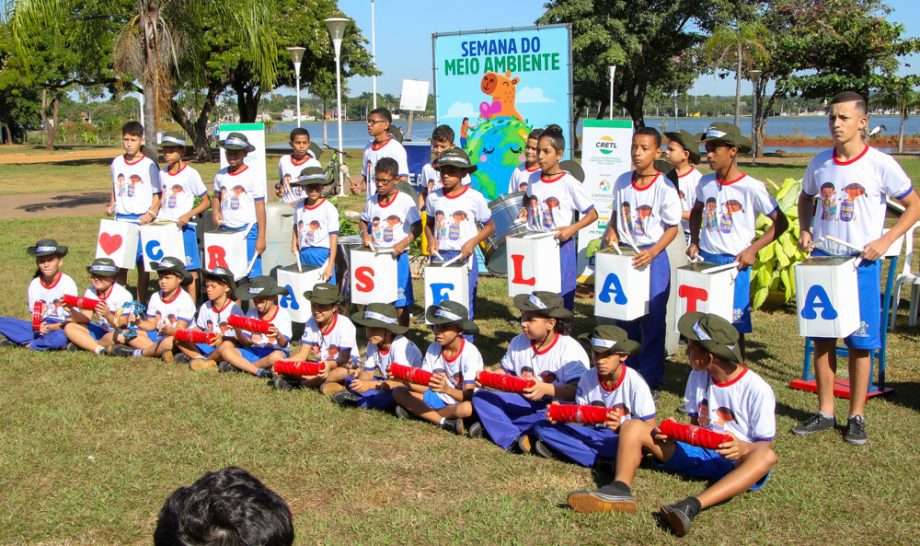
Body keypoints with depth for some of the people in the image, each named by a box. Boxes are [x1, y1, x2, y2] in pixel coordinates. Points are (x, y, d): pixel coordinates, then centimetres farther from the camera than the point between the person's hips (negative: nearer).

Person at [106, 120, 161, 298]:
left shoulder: (148, 165, -6)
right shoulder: (116, 163, 8)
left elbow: (157, 194, -3)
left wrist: (151, 213, -18)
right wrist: (111, 206, 7)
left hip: (142, 221, -4)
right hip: (121, 220, 4)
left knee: (142, 264, 3)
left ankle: (141, 304, 13)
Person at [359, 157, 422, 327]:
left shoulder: (405, 201, -8)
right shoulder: (372, 201, 6)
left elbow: (417, 227, -9)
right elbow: (363, 221, 20)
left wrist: (404, 242, -23)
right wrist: (365, 233, -1)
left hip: (397, 256, -4)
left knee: (400, 301, 3)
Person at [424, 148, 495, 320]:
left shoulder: (474, 197, -3)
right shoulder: (434, 197, 6)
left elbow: (490, 226, 4)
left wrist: (472, 242, -11)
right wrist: (431, 239, -2)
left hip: (464, 258, -3)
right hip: (439, 258, 3)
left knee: (464, 308, 0)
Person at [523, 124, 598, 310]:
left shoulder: (569, 183, -10)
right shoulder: (533, 179, 5)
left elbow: (592, 214, -7)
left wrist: (572, 228, -20)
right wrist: (526, 211, 5)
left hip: (560, 245, -5)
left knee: (560, 298, 2)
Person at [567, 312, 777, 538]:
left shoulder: (757, 390, -13)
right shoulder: (698, 376, 3)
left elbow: (765, 446, -10)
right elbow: (696, 425, 11)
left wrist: (743, 448, -32)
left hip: (737, 462, -5)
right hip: (700, 453, 5)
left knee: (767, 457, -40)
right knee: (632, 427, -10)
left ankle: (693, 505, -53)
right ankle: (620, 490, -37)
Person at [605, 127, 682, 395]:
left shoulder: (664, 187, -12)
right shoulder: (622, 182, 3)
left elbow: (672, 227, -8)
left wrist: (652, 252, -21)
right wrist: (612, 232, -2)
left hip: (653, 258, -5)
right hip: (624, 255, 5)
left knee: (652, 320, 1)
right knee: (625, 317, 13)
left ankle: (651, 380, 11)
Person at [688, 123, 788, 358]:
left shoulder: (751, 187, -11)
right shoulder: (705, 183, 4)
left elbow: (781, 222, -7)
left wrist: (752, 250, -13)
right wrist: (694, 242, 10)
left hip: (734, 264, -5)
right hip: (705, 260, 5)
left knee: (734, 326, 2)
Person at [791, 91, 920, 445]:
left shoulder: (880, 164, -8)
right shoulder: (820, 163, 4)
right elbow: (806, 198, 22)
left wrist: (885, 241, -11)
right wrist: (805, 230, 4)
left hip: (861, 264, -4)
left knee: (860, 342, 2)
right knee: (821, 338, 8)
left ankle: (857, 417, 15)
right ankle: (825, 413, 19)